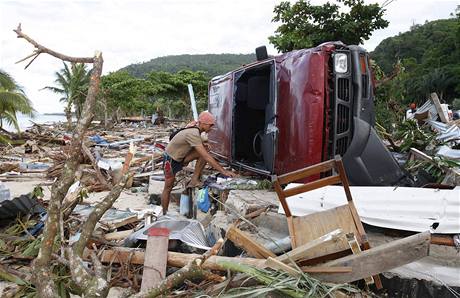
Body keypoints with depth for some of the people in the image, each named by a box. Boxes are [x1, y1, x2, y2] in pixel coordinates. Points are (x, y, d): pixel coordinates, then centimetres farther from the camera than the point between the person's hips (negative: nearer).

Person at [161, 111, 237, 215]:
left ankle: (194, 180, -7)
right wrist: (224, 171, -34)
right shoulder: (193, 134, -31)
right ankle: (164, 213, 16)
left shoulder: (195, 129, -3)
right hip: (171, 159, -8)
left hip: (180, 158, 8)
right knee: (168, 188, 0)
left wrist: (204, 147, -10)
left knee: (204, 151, -11)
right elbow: (206, 157, -35)